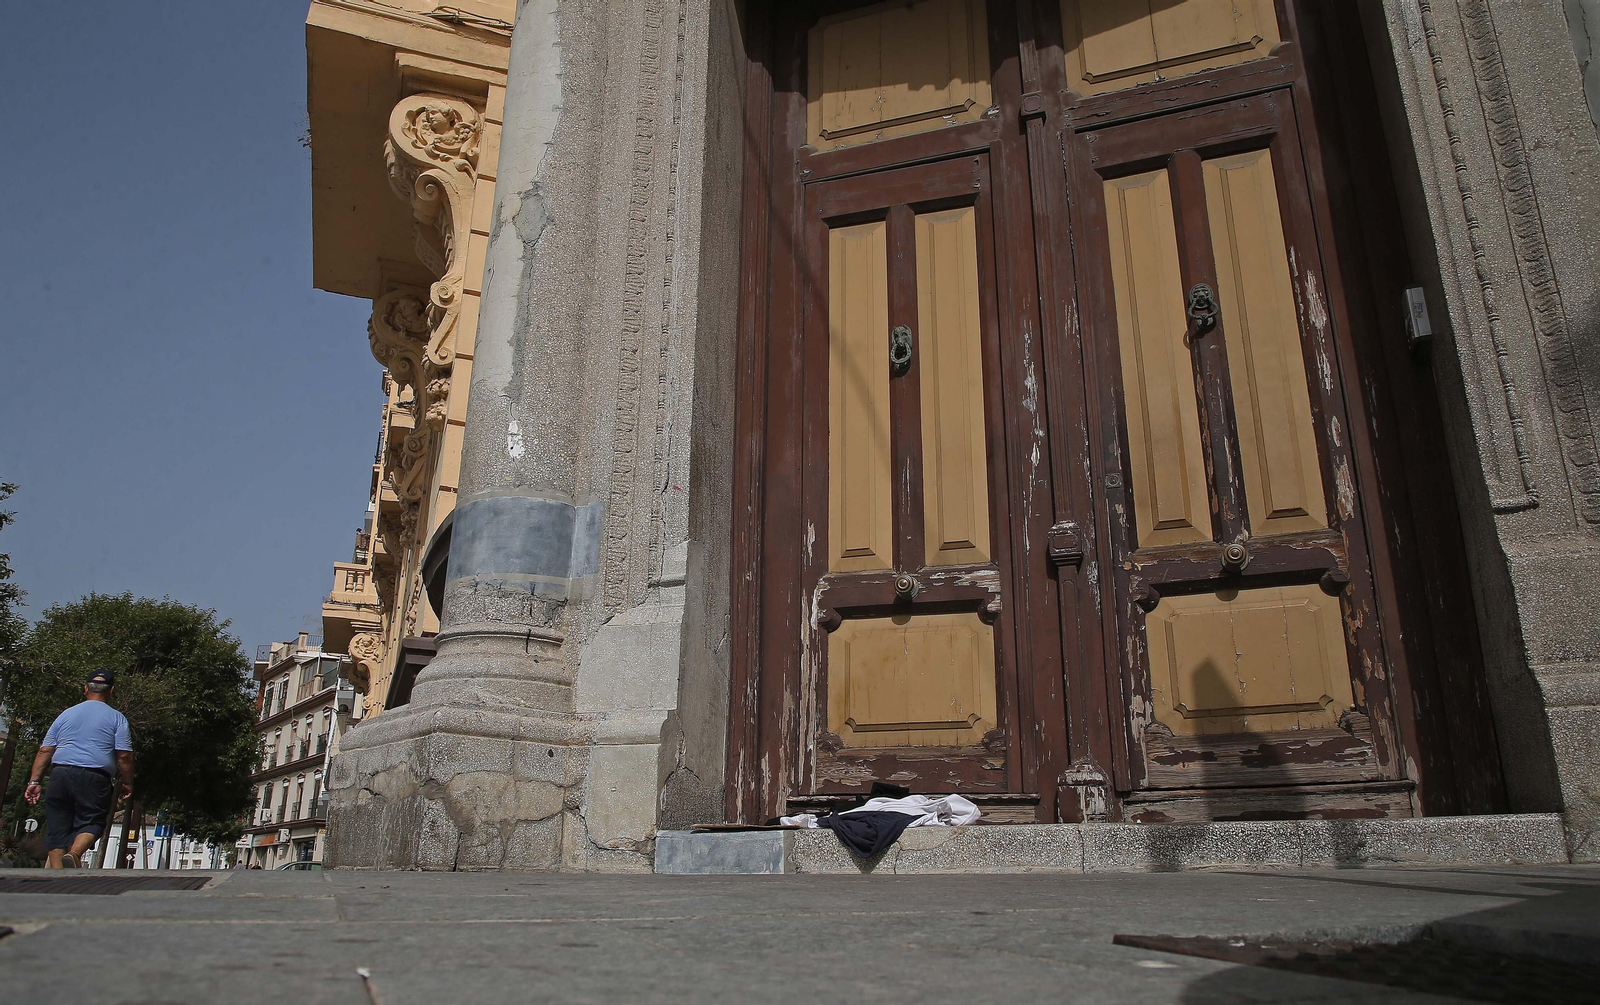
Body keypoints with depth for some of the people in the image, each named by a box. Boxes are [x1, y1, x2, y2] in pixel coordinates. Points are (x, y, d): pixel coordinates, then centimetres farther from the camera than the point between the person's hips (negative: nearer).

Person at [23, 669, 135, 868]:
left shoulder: (66, 715, 17)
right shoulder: (117, 718, 5)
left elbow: (44, 751, 11)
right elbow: (124, 756, -3)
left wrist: (34, 781, 13)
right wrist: (127, 783, 7)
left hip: (61, 776, 3)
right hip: (94, 779, -3)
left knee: (57, 828, 9)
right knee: (91, 822, 5)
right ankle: (73, 854, -21)